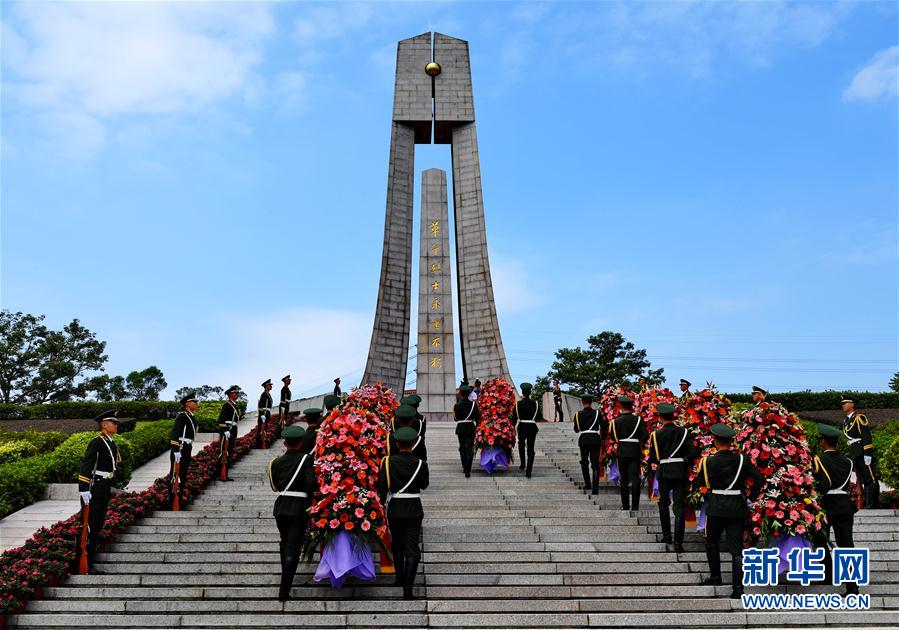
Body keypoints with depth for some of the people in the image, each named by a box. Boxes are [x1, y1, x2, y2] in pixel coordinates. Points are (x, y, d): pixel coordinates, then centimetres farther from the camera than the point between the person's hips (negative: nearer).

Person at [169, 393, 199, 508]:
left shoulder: (191, 416, 15)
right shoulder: (182, 415, -13)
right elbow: (175, 433, -20)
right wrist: (176, 451, -24)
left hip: (187, 450, 10)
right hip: (179, 449, -10)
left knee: (183, 477, 15)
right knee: (175, 475, -4)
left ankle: (180, 498, 24)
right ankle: (172, 501, 0)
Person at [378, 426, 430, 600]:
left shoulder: (388, 461, -9)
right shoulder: (420, 464, -8)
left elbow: (381, 486, -11)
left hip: (394, 509, 1)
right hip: (414, 510, -1)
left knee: (396, 544, 23)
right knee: (412, 550, 1)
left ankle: (400, 578, 35)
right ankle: (407, 589, -7)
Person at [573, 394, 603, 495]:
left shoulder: (578, 414, -1)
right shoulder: (597, 413, -2)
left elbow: (576, 430, 4)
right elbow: (603, 427, -5)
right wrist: (601, 437, 10)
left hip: (583, 440, 0)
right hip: (595, 439, 0)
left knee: (584, 462, 20)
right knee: (595, 464, 0)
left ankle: (587, 484, 22)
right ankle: (595, 488, -9)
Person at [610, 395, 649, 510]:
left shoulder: (616, 421, -2)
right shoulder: (638, 419, -2)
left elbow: (613, 437, 2)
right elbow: (646, 436, -7)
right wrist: (641, 443, 12)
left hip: (622, 452, 0)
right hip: (635, 452, 0)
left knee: (624, 480, 8)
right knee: (635, 479, 0)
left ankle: (625, 506, 11)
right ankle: (635, 506, -5)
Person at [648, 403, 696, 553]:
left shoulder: (656, 434, -5)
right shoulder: (684, 432, -3)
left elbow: (652, 458, -2)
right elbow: (694, 452, -9)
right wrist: (686, 461, 9)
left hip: (664, 472, 0)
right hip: (681, 472, 0)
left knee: (663, 503, 21)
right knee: (679, 507, 1)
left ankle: (666, 535, 25)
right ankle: (678, 543, -5)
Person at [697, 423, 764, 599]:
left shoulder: (708, 461, -9)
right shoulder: (742, 459, -3)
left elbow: (701, 482, 4)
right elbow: (760, 479, -3)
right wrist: (750, 498, 7)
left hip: (716, 508, -2)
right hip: (738, 509, 2)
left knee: (712, 541, 21)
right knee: (736, 548, 3)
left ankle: (715, 576, 29)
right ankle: (737, 587, -4)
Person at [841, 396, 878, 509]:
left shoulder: (859, 418, -8)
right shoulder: (846, 421, 17)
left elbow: (866, 436, -14)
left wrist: (867, 454, -19)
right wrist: (851, 455, 17)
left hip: (863, 453, -9)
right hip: (855, 455, 9)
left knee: (870, 478, -5)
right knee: (862, 479, 9)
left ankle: (872, 505, -5)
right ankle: (867, 504, 13)